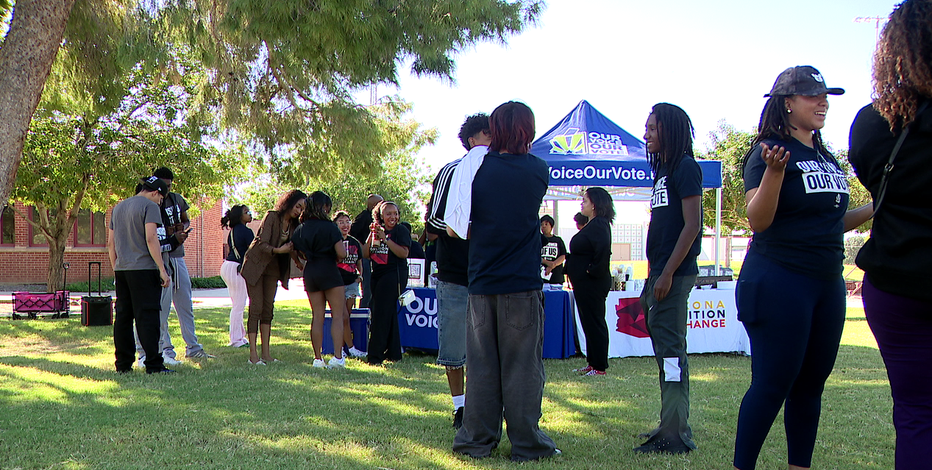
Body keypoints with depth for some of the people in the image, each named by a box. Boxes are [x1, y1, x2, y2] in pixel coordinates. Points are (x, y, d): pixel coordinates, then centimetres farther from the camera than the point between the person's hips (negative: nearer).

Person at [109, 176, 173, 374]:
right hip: (143, 269, -7)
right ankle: (153, 365, -7)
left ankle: (123, 364, 12)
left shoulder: (118, 208, 18)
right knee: (147, 316, -7)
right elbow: (151, 239, -16)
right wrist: (162, 269, -16)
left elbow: (110, 243, 19)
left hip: (121, 269, 7)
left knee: (123, 316, 9)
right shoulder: (149, 207, -6)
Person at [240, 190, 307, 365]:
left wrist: (298, 259, -16)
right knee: (256, 308, -9)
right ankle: (253, 354, -9)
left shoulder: (293, 224, 4)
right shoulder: (271, 217, -15)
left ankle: (266, 353, 7)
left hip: (273, 269, 6)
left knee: (268, 309, 5)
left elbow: (292, 248, 2)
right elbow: (262, 244, -22)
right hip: (256, 265, -6)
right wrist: (278, 250, -36)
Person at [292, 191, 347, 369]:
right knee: (337, 315, -1)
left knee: (318, 317, 10)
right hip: (329, 272, -5)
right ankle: (337, 356, -10)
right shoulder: (329, 227, -10)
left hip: (310, 272, 6)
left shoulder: (300, 229, 6)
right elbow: (341, 254, -14)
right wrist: (335, 257, 6)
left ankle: (317, 358, 7)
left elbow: (300, 253, 8)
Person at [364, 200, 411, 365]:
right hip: (378, 275, 7)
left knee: (380, 314, -10)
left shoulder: (401, 231, -3)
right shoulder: (377, 230, 14)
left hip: (394, 275, -6)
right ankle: (393, 353, 20)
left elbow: (404, 253, -16)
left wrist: (385, 239, -18)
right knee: (389, 314, 11)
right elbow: (366, 254, 7)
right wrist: (372, 235, -5)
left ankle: (375, 356, -7)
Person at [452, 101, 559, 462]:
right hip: (523, 283, -1)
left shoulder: (477, 169, -1)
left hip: (481, 283, 2)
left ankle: (477, 441, 14)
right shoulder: (538, 171, -2)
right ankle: (527, 443, 9)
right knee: (522, 365, 4)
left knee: (481, 365, 8)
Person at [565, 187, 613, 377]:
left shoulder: (599, 224, -17)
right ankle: (592, 363, 22)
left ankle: (599, 367, 1)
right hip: (585, 283, 11)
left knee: (594, 323, -5)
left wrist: (593, 271, -20)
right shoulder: (594, 224, 15)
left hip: (592, 283, -11)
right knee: (589, 322, 14)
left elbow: (603, 250, -29)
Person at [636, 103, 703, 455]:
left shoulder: (685, 167, -8)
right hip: (660, 275, 9)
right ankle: (672, 426, 20)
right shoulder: (663, 170, 19)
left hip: (675, 275, -9)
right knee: (665, 349, 12)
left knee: (670, 349, -8)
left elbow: (692, 225, -16)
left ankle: (675, 435, -5)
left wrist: (667, 274, -19)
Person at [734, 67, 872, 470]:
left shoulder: (827, 159, 14)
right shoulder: (769, 152, -9)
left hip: (828, 284, 8)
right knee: (772, 385, -5)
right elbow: (758, 221, -19)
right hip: (779, 282, -8)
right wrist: (774, 169, -32)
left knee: (811, 386, 12)